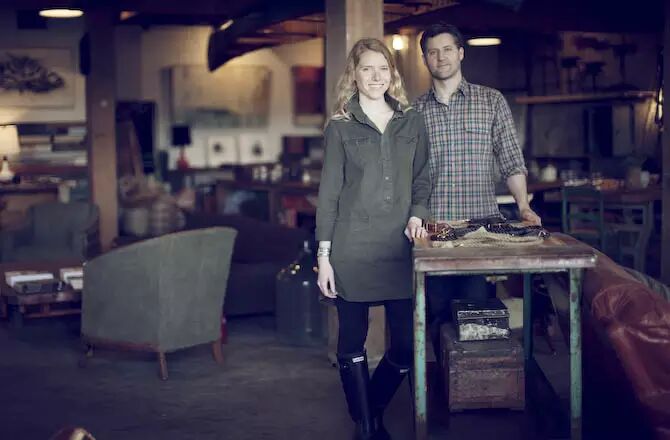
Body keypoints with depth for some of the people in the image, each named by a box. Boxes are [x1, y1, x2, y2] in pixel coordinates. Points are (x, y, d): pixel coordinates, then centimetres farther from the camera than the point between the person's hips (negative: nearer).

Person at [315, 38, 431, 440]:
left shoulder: (412, 122, 10)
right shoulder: (341, 126, 3)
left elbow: (423, 180, 16)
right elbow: (329, 192, 1)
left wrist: (417, 214, -4)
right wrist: (324, 255, -4)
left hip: (400, 247, 2)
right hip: (353, 249, -2)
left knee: (406, 345, 1)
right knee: (353, 343, 5)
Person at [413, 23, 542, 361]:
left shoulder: (492, 101, 6)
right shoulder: (414, 111, 9)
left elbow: (511, 162, 4)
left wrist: (523, 206, -9)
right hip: (432, 229, 2)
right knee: (438, 314, 5)